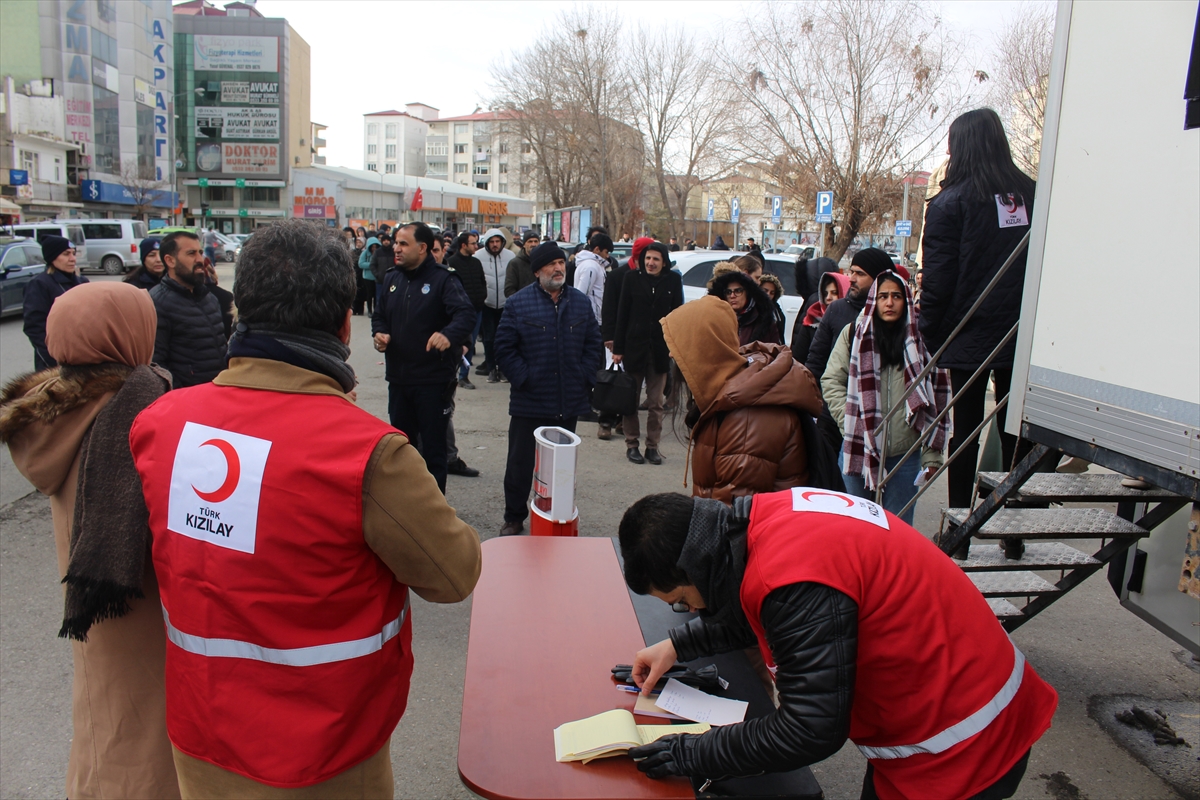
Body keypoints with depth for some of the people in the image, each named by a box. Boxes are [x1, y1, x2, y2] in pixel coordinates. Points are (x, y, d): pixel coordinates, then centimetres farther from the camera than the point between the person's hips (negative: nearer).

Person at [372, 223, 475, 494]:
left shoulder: (442, 279, -11)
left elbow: (466, 313, -25)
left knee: (433, 446, 5)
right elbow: (379, 314, 19)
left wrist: (449, 335, -44)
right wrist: (379, 332, -4)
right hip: (398, 378, 6)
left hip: (433, 380, -6)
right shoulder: (393, 279, 9)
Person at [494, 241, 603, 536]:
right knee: (520, 464, 6)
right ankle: (514, 518, 22)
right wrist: (523, 378, -10)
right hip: (529, 402, -3)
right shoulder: (519, 303, -4)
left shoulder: (581, 302, 6)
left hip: (569, 403, 3)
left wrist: (585, 377, 1)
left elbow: (594, 344, 11)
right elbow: (504, 346, -4)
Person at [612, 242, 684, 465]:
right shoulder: (632, 279, 0)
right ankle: (631, 445, 16)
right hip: (634, 347, 0)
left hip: (660, 349, 1)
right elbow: (622, 315, 0)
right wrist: (618, 348, -4)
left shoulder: (673, 281, 1)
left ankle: (652, 446, 16)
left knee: (656, 403, 7)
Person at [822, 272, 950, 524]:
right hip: (858, 450, 0)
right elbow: (831, 381, 0)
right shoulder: (854, 333, 1)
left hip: (905, 456, 0)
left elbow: (935, 401, 2)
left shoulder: (920, 339, 3)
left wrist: (932, 455, -1)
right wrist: (850, 422, -11)